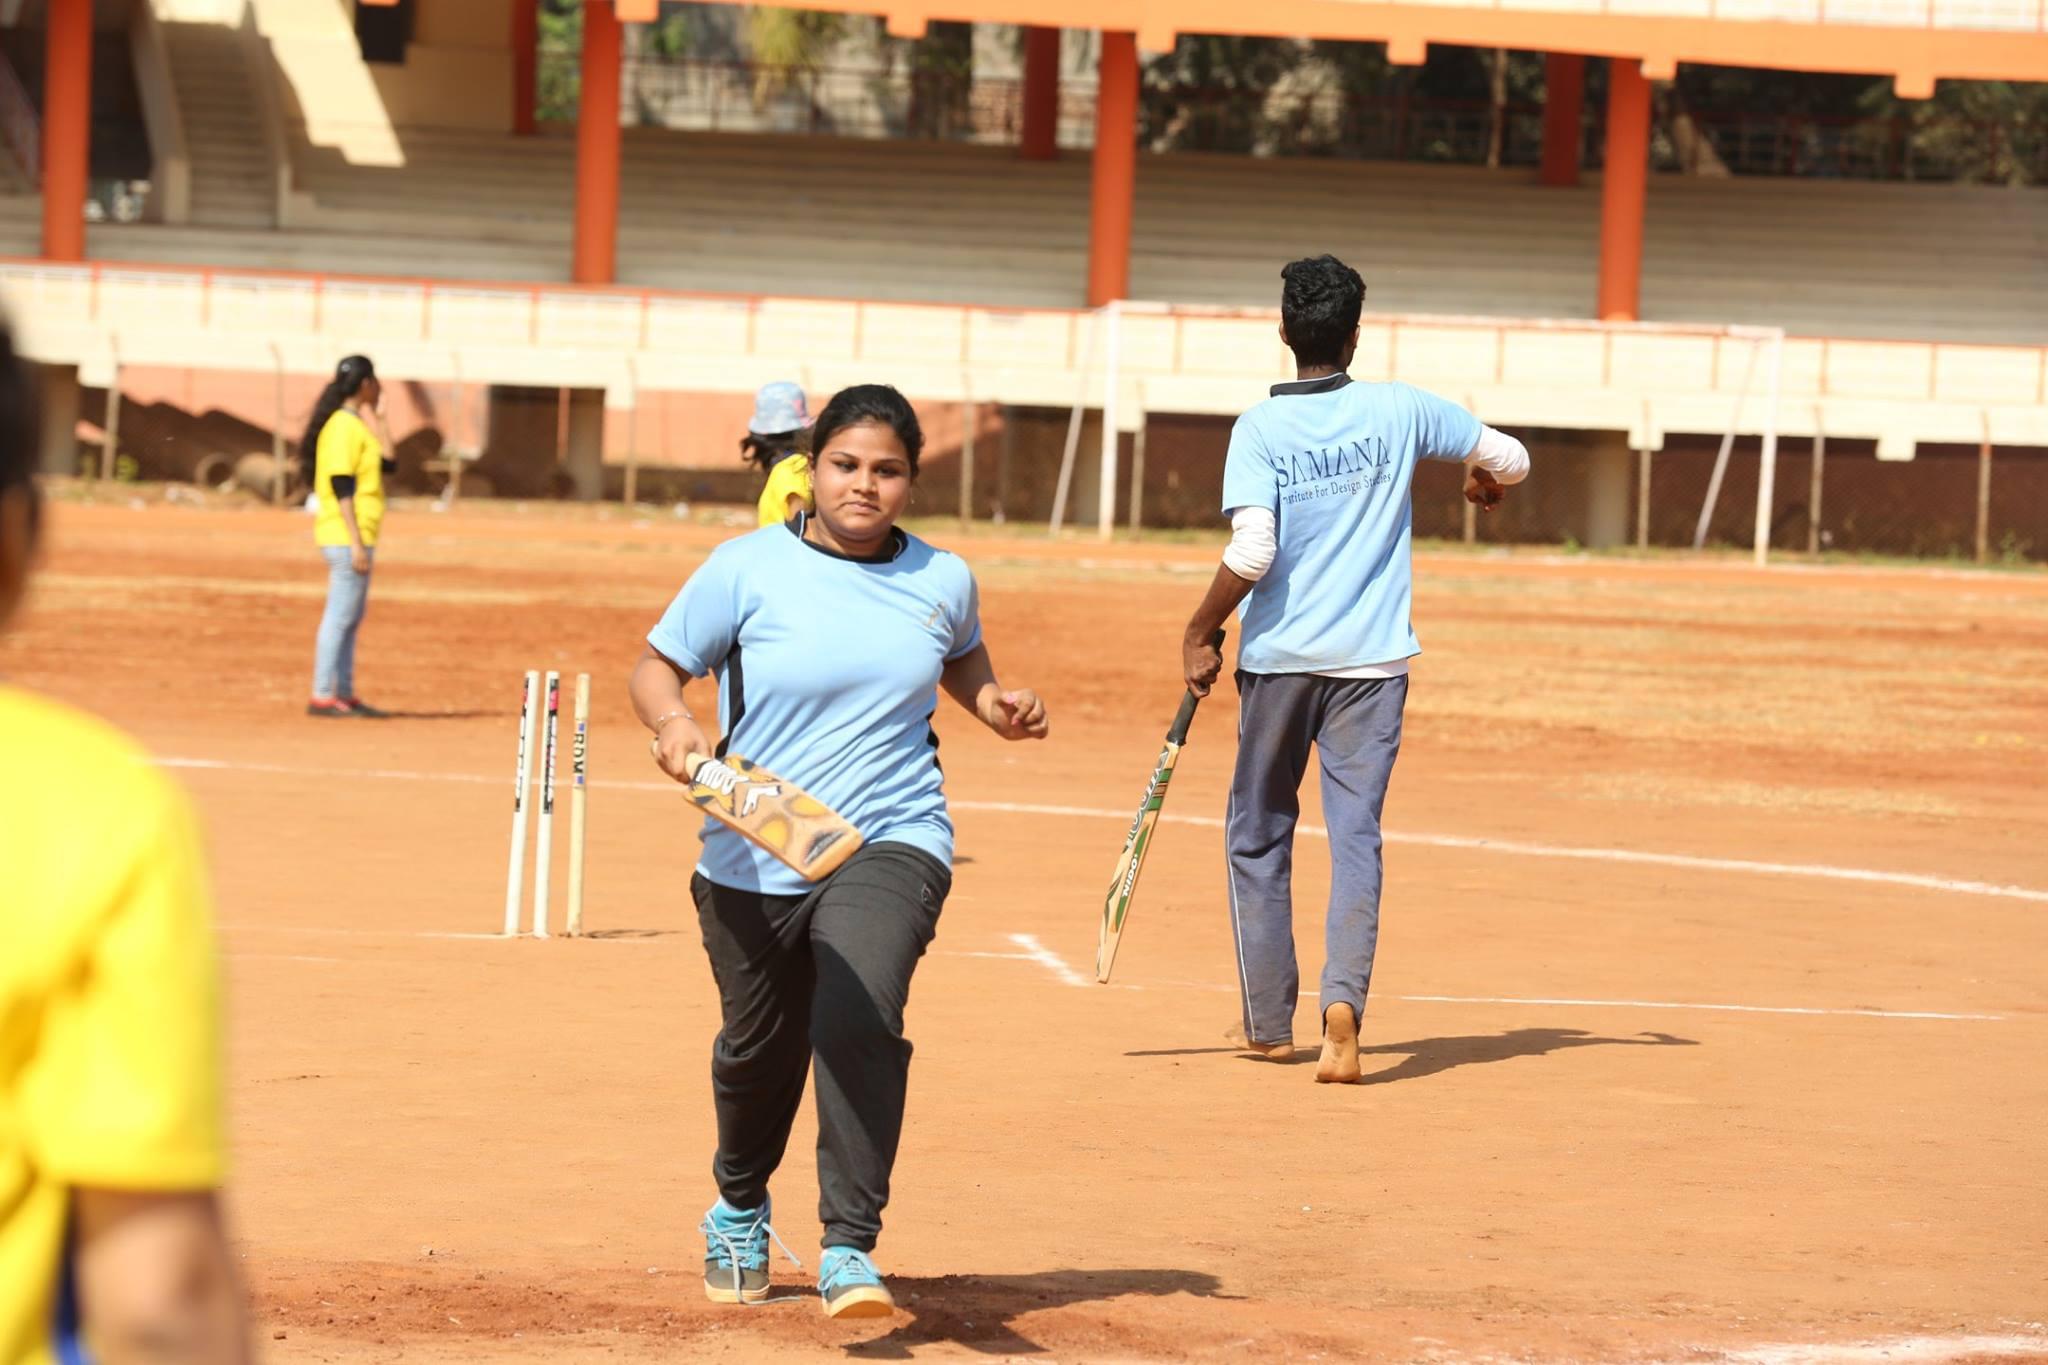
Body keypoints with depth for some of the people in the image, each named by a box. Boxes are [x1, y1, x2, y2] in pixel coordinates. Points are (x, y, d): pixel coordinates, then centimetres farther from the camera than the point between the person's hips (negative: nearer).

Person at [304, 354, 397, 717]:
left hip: (356, 538, 10)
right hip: (347, 537, -10)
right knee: (340, 616, -9)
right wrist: (357, 543, -22)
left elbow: (388, 463, 14)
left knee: (351, 617, 14)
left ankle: (344, 694, 19)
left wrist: (376, 416, 12)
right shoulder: (344, 426, -15)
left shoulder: (357, 424, 15)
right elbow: (341, 487, -19)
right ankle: (322, 696, -8)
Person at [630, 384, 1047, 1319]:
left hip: (892, 842, 0)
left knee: (859, 1021, -25)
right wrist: (672, 722, -20)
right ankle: (739, 1210, 47)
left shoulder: (942, 580, 5)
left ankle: (849, 1250, -20)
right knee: (758, 1052, 15)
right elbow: (657, 666, 1)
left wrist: (994, 705, 6)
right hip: (754, 860, 0)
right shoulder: (747, 569, -4)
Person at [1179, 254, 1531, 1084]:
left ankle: (1269, 1024, 20)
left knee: (1257, 837, 14)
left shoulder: (1260, 429, -9)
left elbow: (1250, 553, -19)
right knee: (1355, 836, 0)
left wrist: (1199, 633, -5)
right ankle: (1343, 1007, -20)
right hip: (1372, 659, 1)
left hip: (1279, 659, -1)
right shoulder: (1399, 411, -1)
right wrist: (1483, 480, 32)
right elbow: (1510, 458, 9)